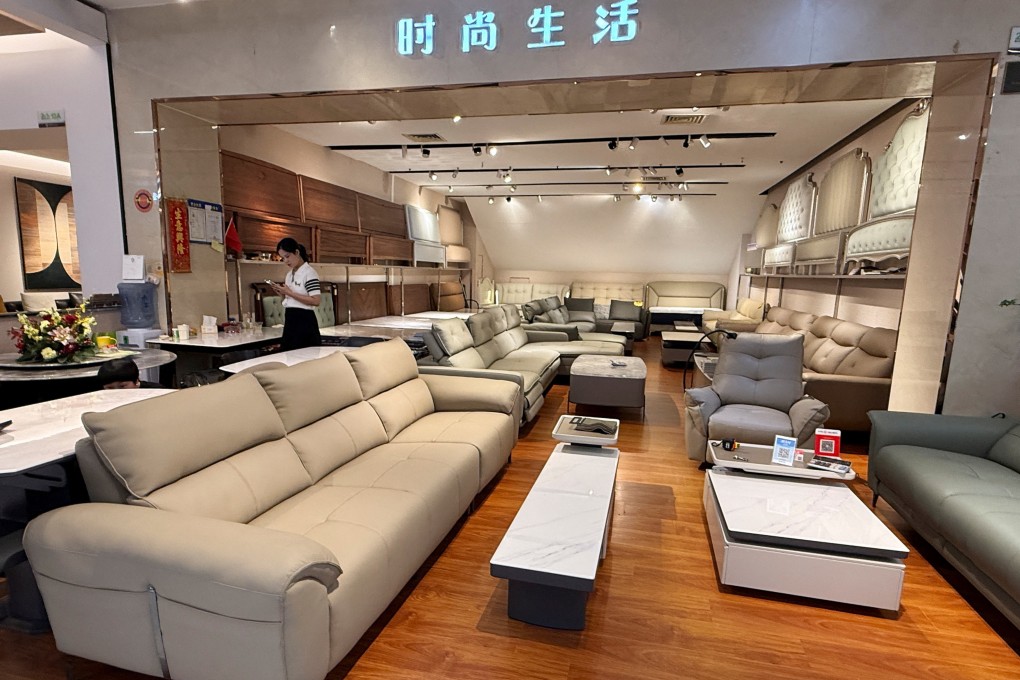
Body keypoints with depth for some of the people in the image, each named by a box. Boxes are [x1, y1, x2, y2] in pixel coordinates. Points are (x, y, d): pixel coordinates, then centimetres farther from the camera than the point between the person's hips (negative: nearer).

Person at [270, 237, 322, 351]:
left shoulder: (309, 272, -10)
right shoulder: (289, 274, 15)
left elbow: (316, 301, -19)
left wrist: (290, 293, -18)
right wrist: (281, 293, 3)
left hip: (304, 320, -8)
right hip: (290, 321, 8)